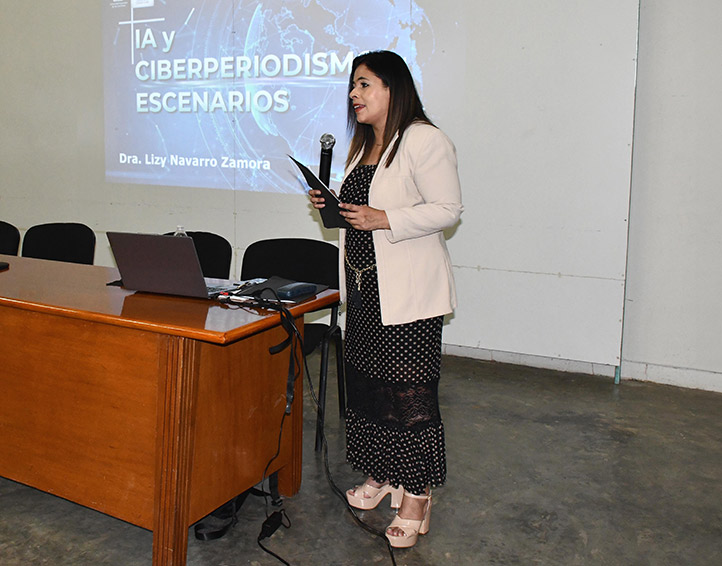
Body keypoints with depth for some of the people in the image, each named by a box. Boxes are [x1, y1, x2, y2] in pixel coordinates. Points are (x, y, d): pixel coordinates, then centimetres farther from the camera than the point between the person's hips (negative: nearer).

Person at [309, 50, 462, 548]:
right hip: (364, 286, 9)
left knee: (409, 393, -3)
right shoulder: (364, 144, 16)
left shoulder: (425, 140, -11)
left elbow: (448, 209, -15)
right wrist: (331, 205, 6)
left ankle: (417, 496, 11)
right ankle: (382, 477, 30)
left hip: (408, 292, -9)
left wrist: (383, 220, -23)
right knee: (366, 385, 14)